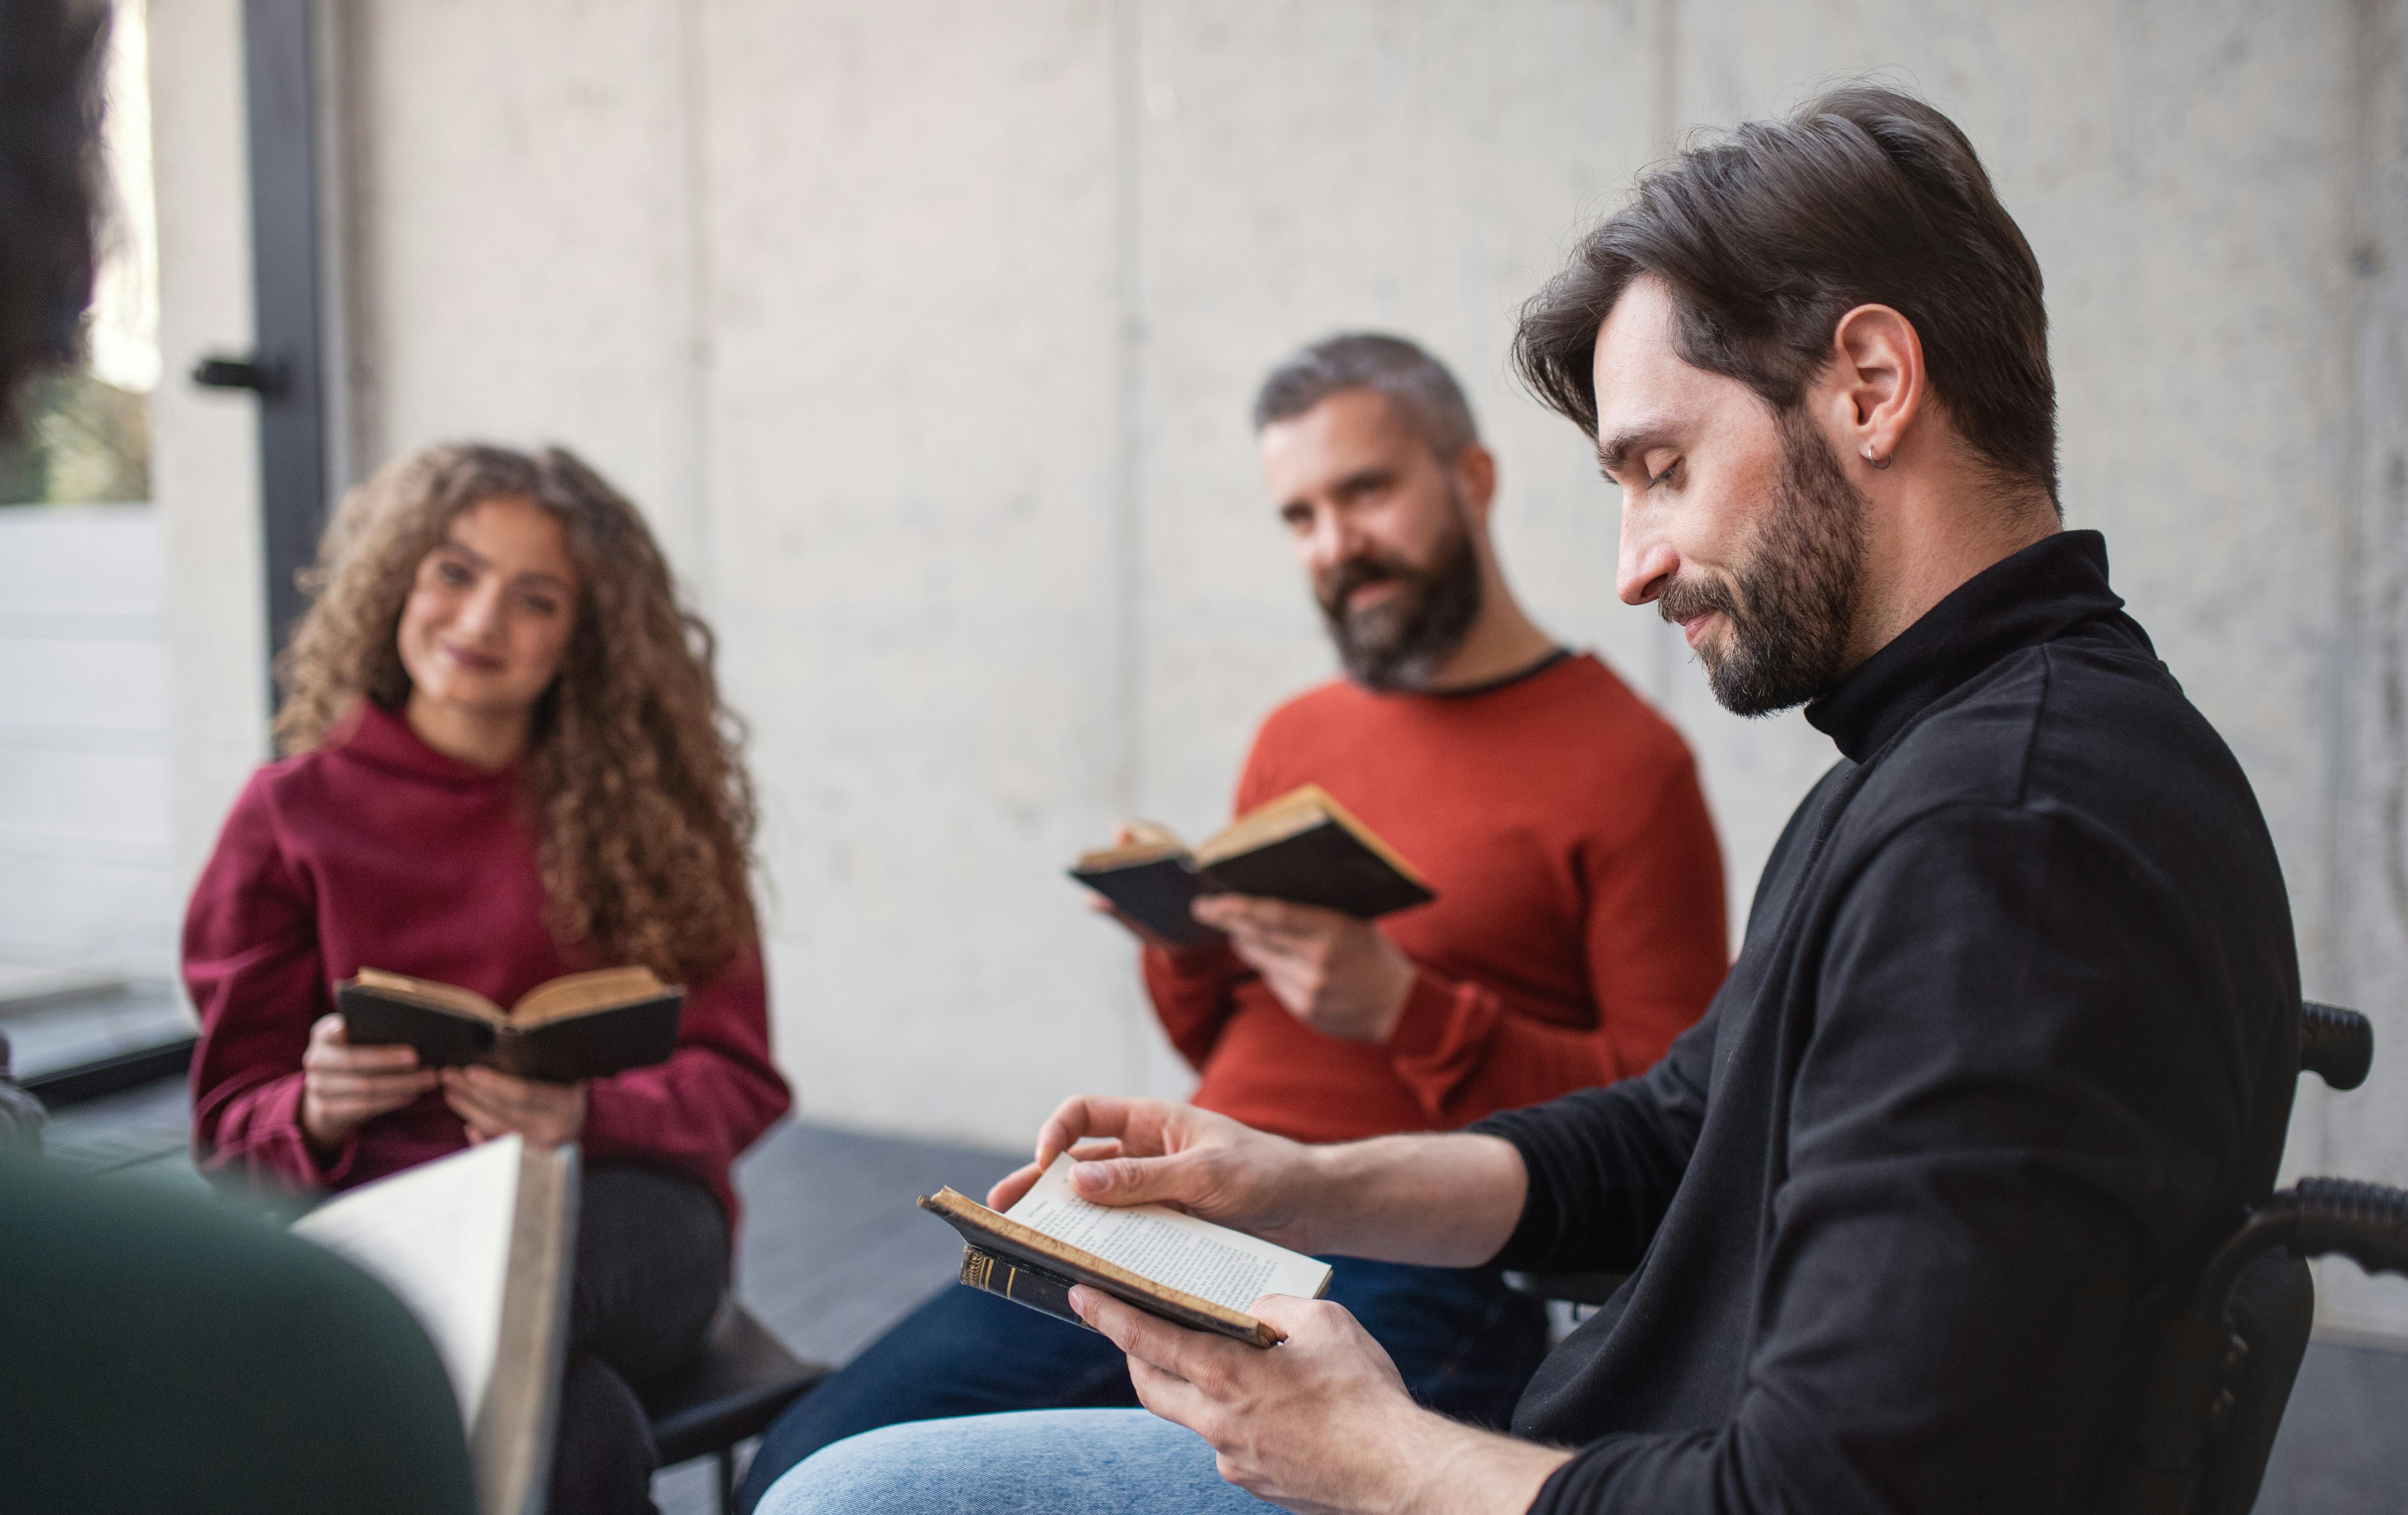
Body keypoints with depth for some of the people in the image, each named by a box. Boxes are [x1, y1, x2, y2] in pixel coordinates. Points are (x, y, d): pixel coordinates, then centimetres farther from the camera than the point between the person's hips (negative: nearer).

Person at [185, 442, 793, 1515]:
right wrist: (317, 1110, -17)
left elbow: (733, 1077, 4)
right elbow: (234, 1120, 7)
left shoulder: (645, 805, 8)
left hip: (616, 1209, 1)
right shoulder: (292, 815, 8)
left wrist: (583, 1115, -17)